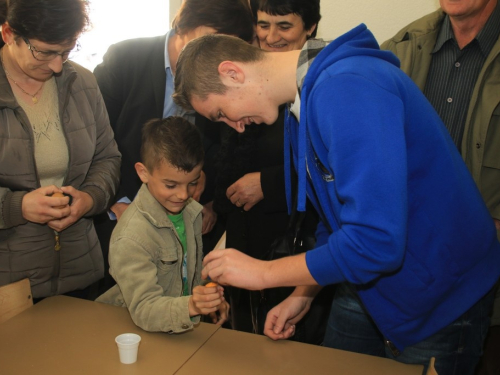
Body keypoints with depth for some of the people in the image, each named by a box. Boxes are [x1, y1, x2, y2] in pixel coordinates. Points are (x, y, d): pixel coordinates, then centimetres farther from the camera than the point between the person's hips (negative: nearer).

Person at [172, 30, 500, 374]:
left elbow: (376, 241, -33)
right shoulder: (302, 107, 2)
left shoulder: (347, 89, -29)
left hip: (438, 302, -8)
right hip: (370, 283, 9)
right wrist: (303, 296, 9)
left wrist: (263, 272, -21)